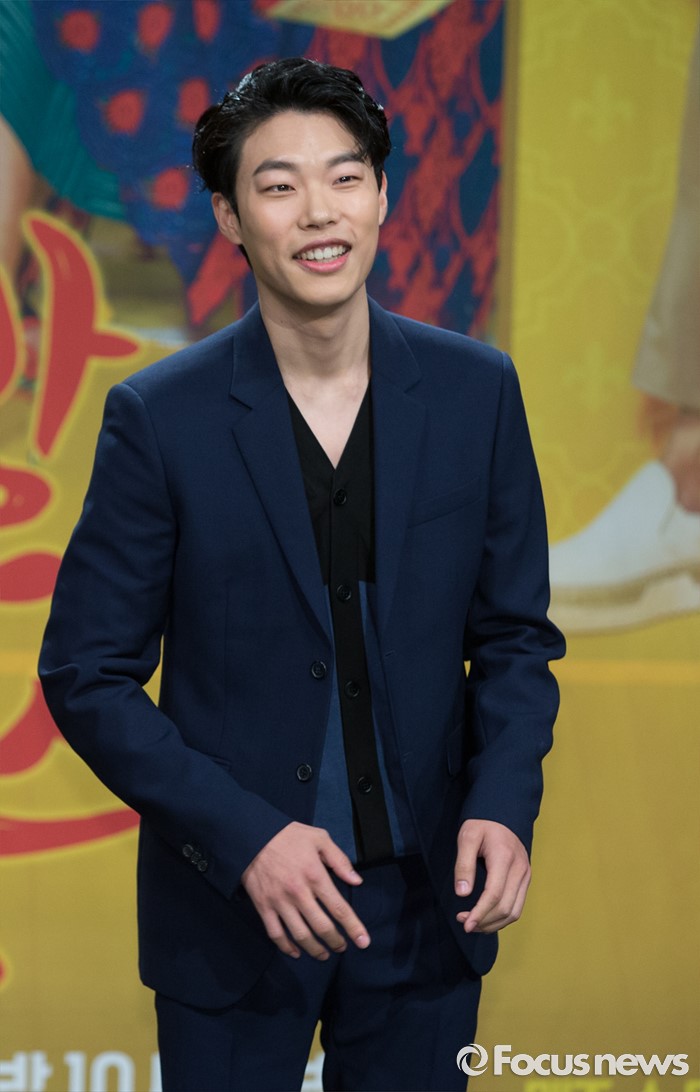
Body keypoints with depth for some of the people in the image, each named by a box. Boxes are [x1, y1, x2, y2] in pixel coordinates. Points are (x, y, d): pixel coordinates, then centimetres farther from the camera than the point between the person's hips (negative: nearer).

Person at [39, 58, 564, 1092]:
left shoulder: (476, 391, -2)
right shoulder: (159, 417, -10)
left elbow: (516, 634, 5)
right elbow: (86, 677, -7)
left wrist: (504, 804, -11)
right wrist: (244, 836, -16)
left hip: (423, 901, 2)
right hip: (230, 914, -2)